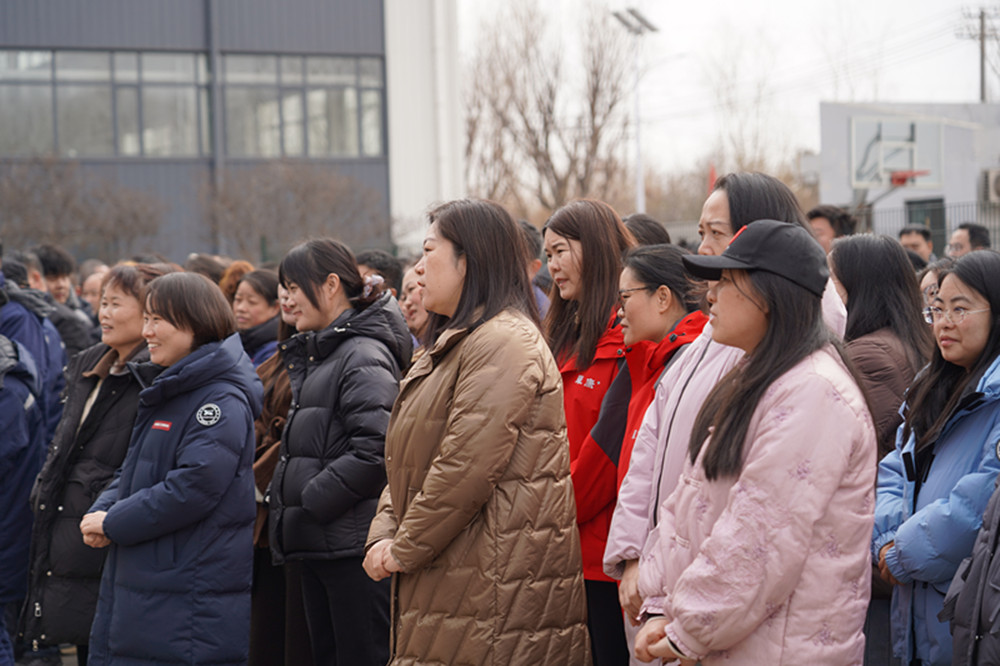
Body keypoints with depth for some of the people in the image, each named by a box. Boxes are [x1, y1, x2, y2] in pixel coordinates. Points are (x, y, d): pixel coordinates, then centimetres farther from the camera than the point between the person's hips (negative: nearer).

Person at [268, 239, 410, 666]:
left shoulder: (364, 355, -12)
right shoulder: (316, 355, 18)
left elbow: (374, 451, -22)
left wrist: (307, 503, -17)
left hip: (353, 546, -10)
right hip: (318, 545, 10)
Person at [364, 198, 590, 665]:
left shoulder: (503, 342, -13)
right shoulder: (450, 345, 21)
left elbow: (466, 468, -20)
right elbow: (408, 461, 19)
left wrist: (405, 550, -11)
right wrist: (383, 538, 3)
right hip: (450, 581, 10)